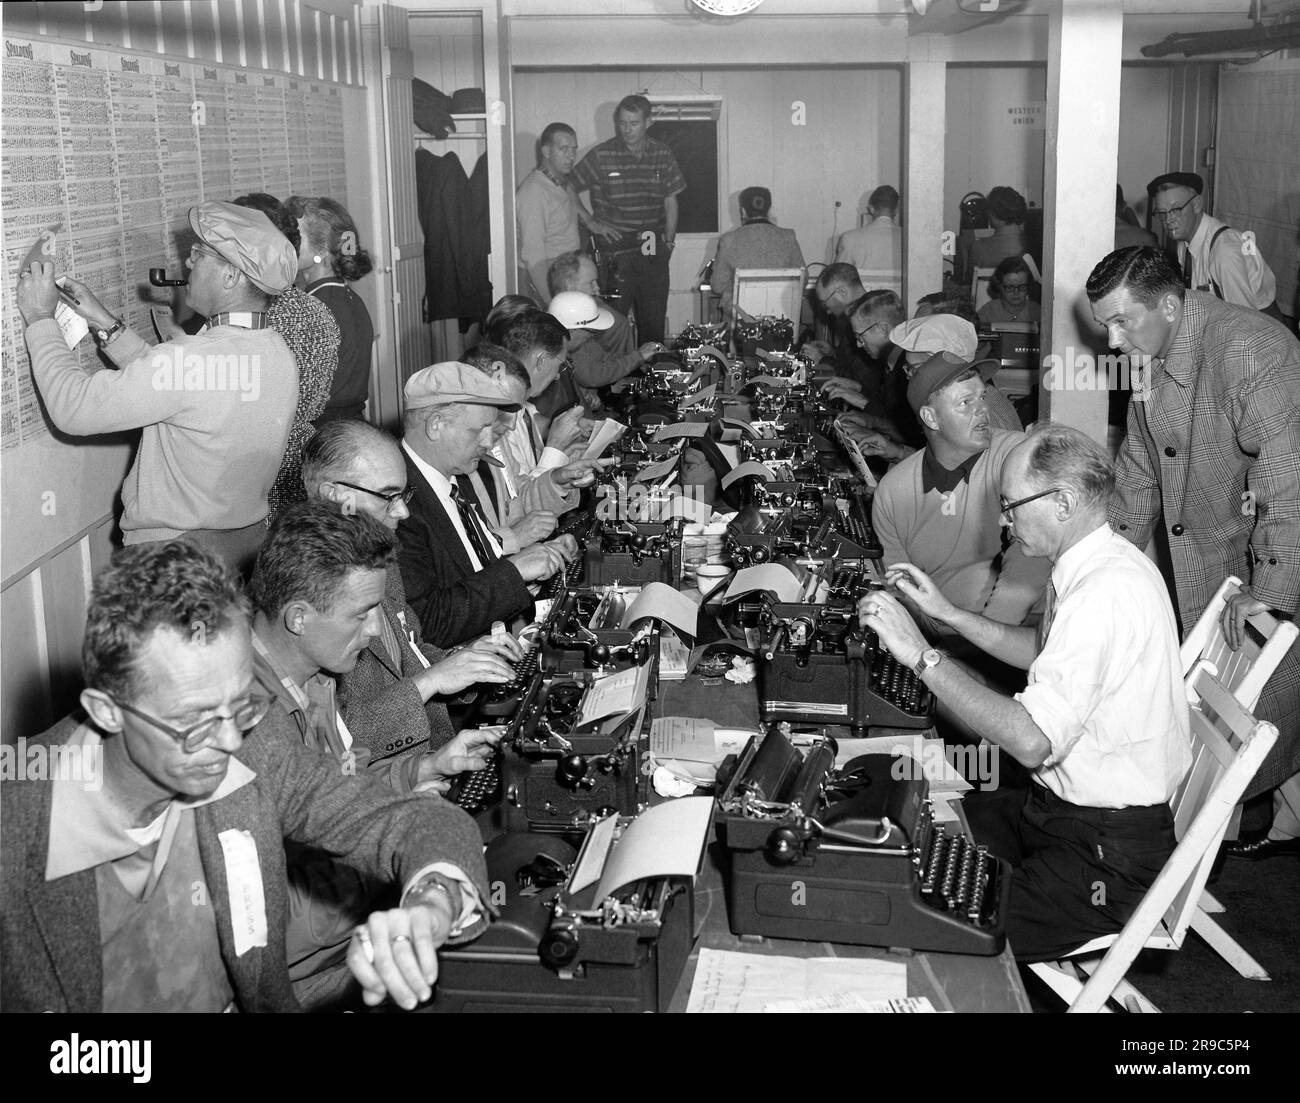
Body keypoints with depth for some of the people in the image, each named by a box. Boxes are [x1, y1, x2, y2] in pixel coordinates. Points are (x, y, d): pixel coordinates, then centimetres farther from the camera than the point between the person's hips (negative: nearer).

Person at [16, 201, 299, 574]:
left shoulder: (190, 359, -28)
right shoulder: (278, 354, -2)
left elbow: (74, 407, -20)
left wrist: (40, 319, -8)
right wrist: (106, 324, 11)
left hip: (175, 554, -7)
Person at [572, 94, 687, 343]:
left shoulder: (663, 155, 7)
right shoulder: (601, 156, -3)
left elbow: (670, 201, 14)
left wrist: (669, 241, 7)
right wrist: (592, 223, -2)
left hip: (653, 252, 3)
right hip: (614, 250, -3)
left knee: (654, 321, 5)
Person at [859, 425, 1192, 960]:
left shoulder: (1106, 592, -28)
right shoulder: (1098, 563, 4)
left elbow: (1033, 741, -34)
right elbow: (1044, 652, 22)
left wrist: (921, 654, -29)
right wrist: (947, 613, 11)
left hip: (1105, 855, -10)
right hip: (1061, 800, 10)